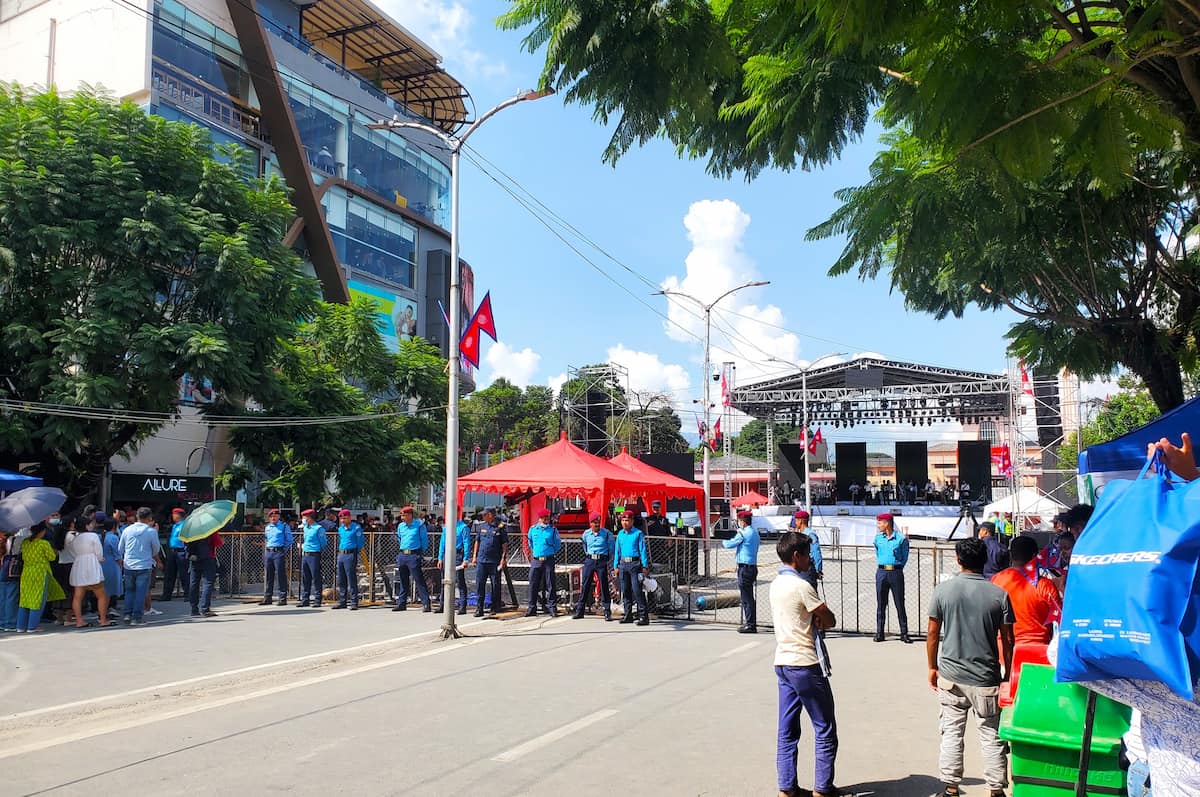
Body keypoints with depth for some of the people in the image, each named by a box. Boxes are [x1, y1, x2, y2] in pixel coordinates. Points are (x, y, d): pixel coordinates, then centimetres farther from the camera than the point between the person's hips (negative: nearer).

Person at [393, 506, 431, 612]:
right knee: (403, 581, 11)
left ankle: (426, 604, -8)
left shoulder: (419, 525, -5)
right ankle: (401, 603, 18)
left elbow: (424, 540, 0)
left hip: (414, 555, -6)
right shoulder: (400, 526, 11)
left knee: (419, 580, -8)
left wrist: (420, 552, 4)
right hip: (402, 555, 6)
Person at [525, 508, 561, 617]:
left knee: (550, 585, -1)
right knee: (533, 585, 1)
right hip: (536, 560, 1)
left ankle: (552, 608, 5)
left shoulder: (553, 530, 1)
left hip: (549, 560, -1)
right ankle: (532, 608, 8)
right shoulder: (533, 529, 6)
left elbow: (558, 544, 13)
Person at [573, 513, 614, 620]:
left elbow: (611, 548, 7)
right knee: (585, 586, 3)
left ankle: (607, 613, 3)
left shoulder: (607, 533, -2)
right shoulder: (586, 534, 6)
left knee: (604, 587, -1)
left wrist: (609, 561, 7)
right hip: (589, 561, 2)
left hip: (602, 561, -2)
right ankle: (579, 611, 9)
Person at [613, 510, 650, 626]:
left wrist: (645, 566, -9)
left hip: (635, 563, -6)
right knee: (625, 590, 9)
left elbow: (643, 550, -4)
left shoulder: (638, 533, -3)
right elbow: (617, 550, 17)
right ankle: (628, 615, 18)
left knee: (637, 590, -10)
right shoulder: (620, 534, 13)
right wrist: (616, 565, 13)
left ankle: (643, 616, -8)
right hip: (623, 564, 6)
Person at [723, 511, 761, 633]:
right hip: (752, 567, 9)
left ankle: (750, 625, -3)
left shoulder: (743, 533, -14)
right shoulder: (755, 532, 13)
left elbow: (729, 544, -11)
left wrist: (724, 541, 12)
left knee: (746, 597, -5)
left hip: (745, 568, -9)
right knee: (749, 597, 14)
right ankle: (751, 623, 19)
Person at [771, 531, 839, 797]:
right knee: (825, 729, 5)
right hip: (805, 665, -8)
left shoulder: (776, 584, 10)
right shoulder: (801, 586, -17)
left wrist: (813, 618, -7)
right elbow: (829, 621, -11)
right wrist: (819, 619, 7)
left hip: (782, 663, 8)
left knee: (787, 730, 10)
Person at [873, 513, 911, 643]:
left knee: (900, 604, 0)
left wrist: (896, 568, 5)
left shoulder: (901, 539, -2)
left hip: (896, 573, -3)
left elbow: (904, 557, 7)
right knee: (880, 604, 3)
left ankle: (904, 634, 6)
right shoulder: (878, 538, 9)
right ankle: (879, 633, 7)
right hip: (881, 572, 3)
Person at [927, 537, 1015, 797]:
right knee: (992, 737, 11)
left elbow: (932, 634, -3)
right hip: (986, 679, 0)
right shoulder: (999, 594, -7)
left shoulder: (943, 590, -6)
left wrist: (932, 667, 10)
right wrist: (1008, 673, 10)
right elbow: (1007, 640, -3)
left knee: (951, 734, 9)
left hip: (950, 677, 0)